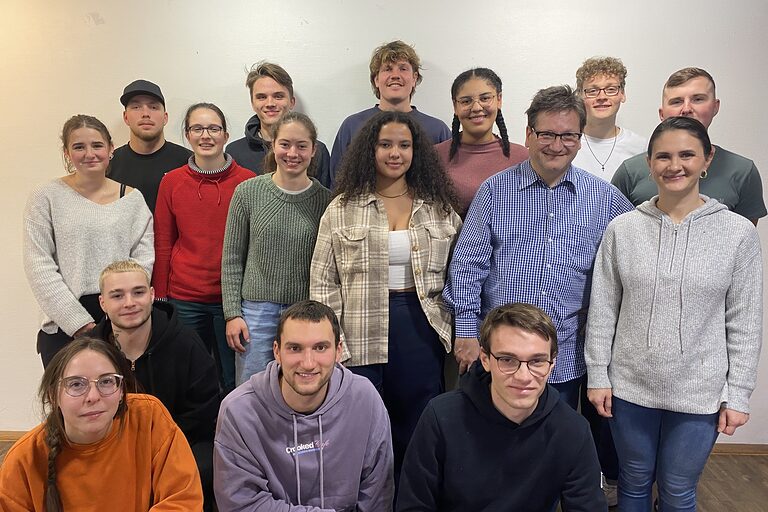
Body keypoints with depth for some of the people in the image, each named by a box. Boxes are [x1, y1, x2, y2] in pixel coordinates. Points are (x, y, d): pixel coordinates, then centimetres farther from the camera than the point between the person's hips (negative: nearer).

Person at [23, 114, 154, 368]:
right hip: (64, 327, -1)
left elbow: (144, 261, 3)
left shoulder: (132, 198, 8)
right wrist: (80, 323, -11)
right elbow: (39, 269, -4)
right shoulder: (46, 198, 1)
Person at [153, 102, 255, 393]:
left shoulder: (247, 181, -2)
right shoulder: (172, 182, 3)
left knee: (234, 381, 9)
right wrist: (160, 296, 6)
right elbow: (162, 245, 7)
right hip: (184, 297, 2)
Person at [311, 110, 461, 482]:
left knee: (415, 434, 11)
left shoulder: (440, 207, 8)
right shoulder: (341, 209, 2)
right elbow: (323, 283, 1)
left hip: (423, 330, 2)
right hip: (361, 337, -1)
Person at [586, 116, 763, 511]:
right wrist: (597, 375, 0)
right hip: (630, 387, 1)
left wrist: (737, 394, -3)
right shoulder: (622, 229, -4)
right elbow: (602, 310, 0)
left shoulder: (738, 233, -6)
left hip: (699, 393, -1)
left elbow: (745, 323, -2)